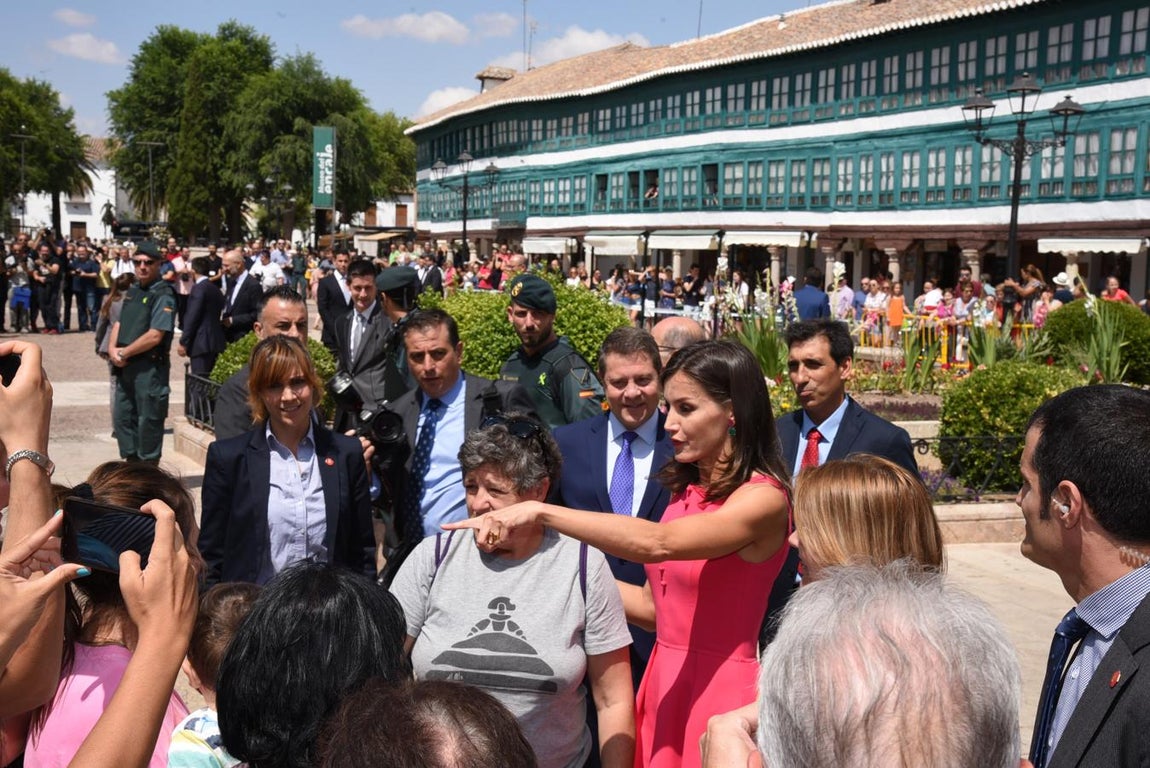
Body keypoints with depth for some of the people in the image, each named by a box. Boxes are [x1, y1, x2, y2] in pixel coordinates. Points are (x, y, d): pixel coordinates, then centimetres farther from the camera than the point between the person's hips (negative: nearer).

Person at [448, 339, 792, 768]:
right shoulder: (687, 488, 10)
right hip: (662, 682, 7)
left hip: (718, 689, -7)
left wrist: (540, 512, -33)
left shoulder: (764, 498, -15)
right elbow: (653, 606, 9)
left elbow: (657, 543, -31)